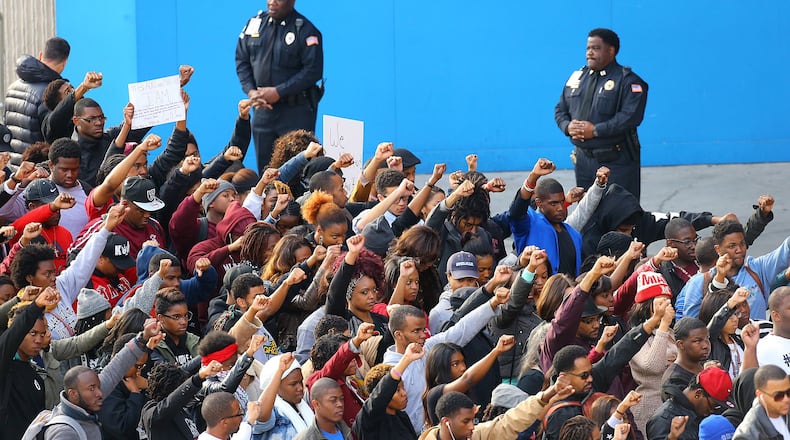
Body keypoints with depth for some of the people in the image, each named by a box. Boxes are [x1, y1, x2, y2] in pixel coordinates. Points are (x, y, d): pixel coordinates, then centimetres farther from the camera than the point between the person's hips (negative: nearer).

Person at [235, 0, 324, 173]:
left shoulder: (306, 30, -9)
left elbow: (313, 71, -14)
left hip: (296, 110, -5)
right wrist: (251, 91, -5)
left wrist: (278, 92, -17)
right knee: (264, 164, 10)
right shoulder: (254, 24, 7)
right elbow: (242, 61, 12)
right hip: (263, 108, 5)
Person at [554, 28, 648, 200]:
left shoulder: (627, 81, -6)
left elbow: (631, 116, -18)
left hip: (616, 161, -6)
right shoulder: (577, 78, 15)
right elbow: (560, 109, 19)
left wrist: (595, 131, -20)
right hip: (583, 158, 6)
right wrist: (568, 126, -5)